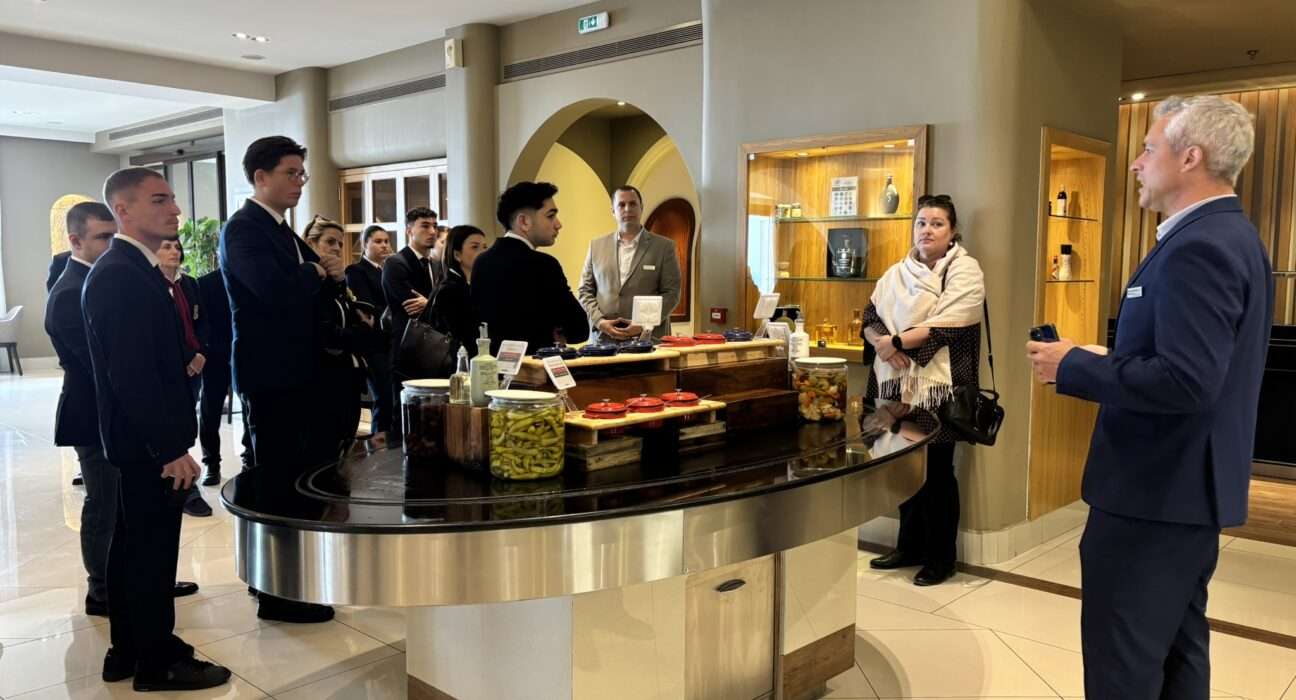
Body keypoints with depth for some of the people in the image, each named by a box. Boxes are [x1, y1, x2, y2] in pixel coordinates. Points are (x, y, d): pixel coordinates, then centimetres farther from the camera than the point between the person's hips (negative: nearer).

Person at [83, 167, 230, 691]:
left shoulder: (129, 269, 12)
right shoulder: (120, 275, -20)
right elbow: (131, 373, -25)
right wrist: (172, 447, -23)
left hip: (140, 438, 10)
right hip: (147, 442, -10)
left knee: (135, 546, 18)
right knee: (153, 550, 2)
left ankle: (130, 650, 31)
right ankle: (157, 663, 16)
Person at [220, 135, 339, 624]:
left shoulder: (282, 231, 15)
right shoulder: (243, 228, -14)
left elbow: (306, 290, 21)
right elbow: (274, 289, -29)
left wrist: (331, 274, 0)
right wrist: (316, 273, -11)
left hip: (294, 370, 9)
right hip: (268, 373, -9)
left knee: (291, 472, 16)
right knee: (276, 477, -3)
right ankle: (276, 594, 7)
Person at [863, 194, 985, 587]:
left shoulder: (965, 271, -4)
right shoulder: (897, 273, 13)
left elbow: (945, 326, -16)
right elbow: (870, 318, 7)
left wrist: (895, 341, -13)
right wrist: (884, 345, -13)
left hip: (939, 387, -5)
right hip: (899, 384, 5)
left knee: (937, 470, 2)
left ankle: (941, 557, 14)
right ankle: (909, 546, 25)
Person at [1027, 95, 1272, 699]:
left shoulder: (1198, 247, -20)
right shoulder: (1229, 235, 12)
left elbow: (1186, 381, -29)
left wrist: (1072, 367, -18)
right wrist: (1107, 359, 9)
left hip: (1155, 491, -11)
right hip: (1187, 484, 11)